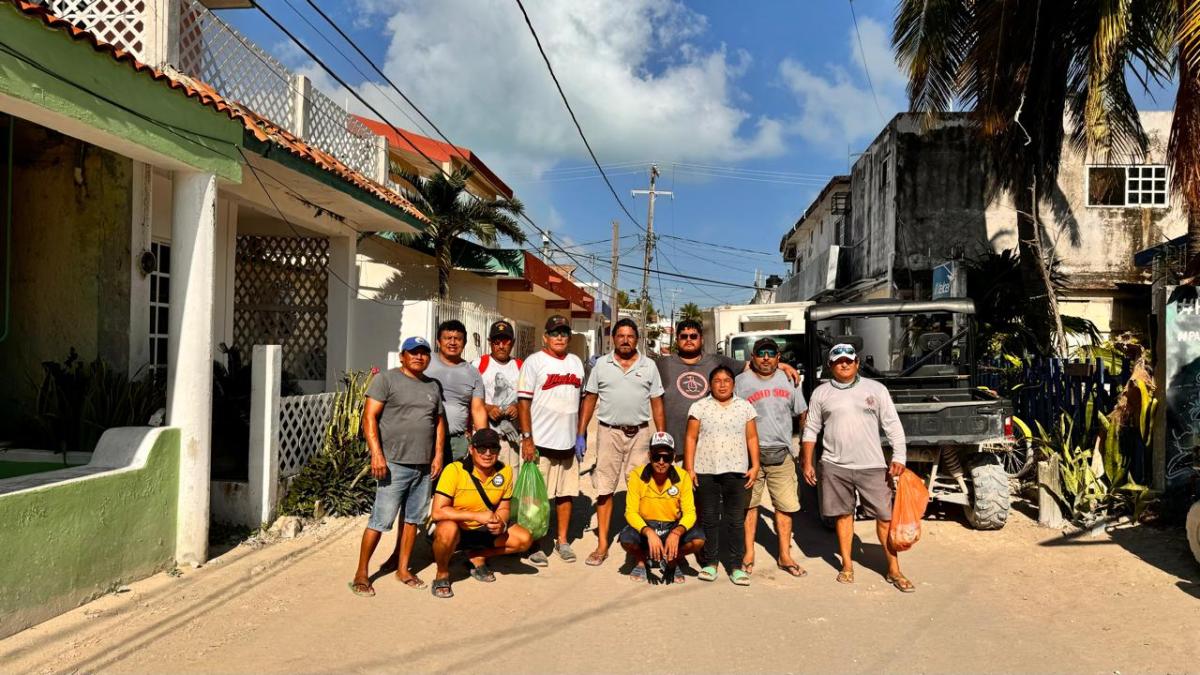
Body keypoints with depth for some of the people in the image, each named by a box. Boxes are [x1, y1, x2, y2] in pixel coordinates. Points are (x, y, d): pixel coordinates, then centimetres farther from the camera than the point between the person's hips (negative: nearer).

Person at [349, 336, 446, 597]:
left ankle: (403, 569, 24)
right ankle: (361, 573, 7)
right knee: (381, 520, -5)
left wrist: (438, 455, 9)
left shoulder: (433, 386, 16)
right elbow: (369, 417, -9)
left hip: (424, 466, 6)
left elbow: (440, 422, 20)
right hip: (394, 463, -6)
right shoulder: (386, 379, -3)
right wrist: (377, 454, -17)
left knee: (413, 518, 12)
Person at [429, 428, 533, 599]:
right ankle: (442, 574, -7)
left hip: (483, 531, 5)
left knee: (524, 539, -11)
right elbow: (437, 512, -29)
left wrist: (501, 524, -20)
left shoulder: (505, 471, -8)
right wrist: (478, 516, -32)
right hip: (456, 529, -5)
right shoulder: (455, 470, -23)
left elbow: (504, 508, 4)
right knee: (447, 530, -39)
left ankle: (477, 556, 13)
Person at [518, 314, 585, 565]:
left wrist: (579, 436, 14)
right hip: (541, 441, -5)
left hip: (568, 441, 5)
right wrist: (527, 439, -13)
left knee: (566, 493, 11)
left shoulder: (576, 362, 13)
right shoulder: (534, 362, -4)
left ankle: (562, 541, 24)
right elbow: (524, 402, -8)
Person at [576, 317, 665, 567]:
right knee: (604, 489, 3)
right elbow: (589, 399, 7)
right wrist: (581, 434, 2)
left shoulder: (649, 366, 7)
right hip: (609, 432, 0)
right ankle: (602, 544, 10)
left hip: (639, 434, 0)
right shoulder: (601, 364, 6)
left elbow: (657, 403, 8)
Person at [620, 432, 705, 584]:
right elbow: (631, 512, -16)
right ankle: (641, 561, 7)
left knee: (698, 539, -27)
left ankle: (672, 562, 8)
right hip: (645, 526, -1)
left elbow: (689, 512, -12)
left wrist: (676, 533, -33)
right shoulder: (637, 475, -15)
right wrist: (649, 533, -34)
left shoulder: (683, 477, -12)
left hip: (673, 527, 1)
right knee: (626, 539, -32)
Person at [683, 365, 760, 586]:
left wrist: (755, 466, -1)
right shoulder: (699, 407, 4)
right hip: (706, 471, 0)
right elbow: (691, 438, 3)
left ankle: (736, 566, 9)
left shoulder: (745, 407, 8)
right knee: (708, 518, 6)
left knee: (736, 520, 2)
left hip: (737, 471, 1)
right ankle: (710, 563, 16)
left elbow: (752, 438, 8)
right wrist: (689, 468, -3)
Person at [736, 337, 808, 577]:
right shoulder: (741, 382, 0)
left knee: (785, 505, 4)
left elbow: (802, 415, 15)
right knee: (750, 503, 4)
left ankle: (785, 556, 14)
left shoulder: (788, 381, 10)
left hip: (781, 453, 3)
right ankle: (749, 553, 14)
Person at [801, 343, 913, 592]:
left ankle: (894, 570, 12)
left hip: (872, 466, -1)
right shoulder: (821, 393, 5)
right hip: (835, 466, 1)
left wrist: (898, 457, -7)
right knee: (843, 515, 10)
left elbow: (893, 425, 3)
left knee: (885, 516, 1)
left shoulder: (875, 389, 3)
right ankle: (847, 565, 24)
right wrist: (807, 463, 5)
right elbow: (811, 430, 9)